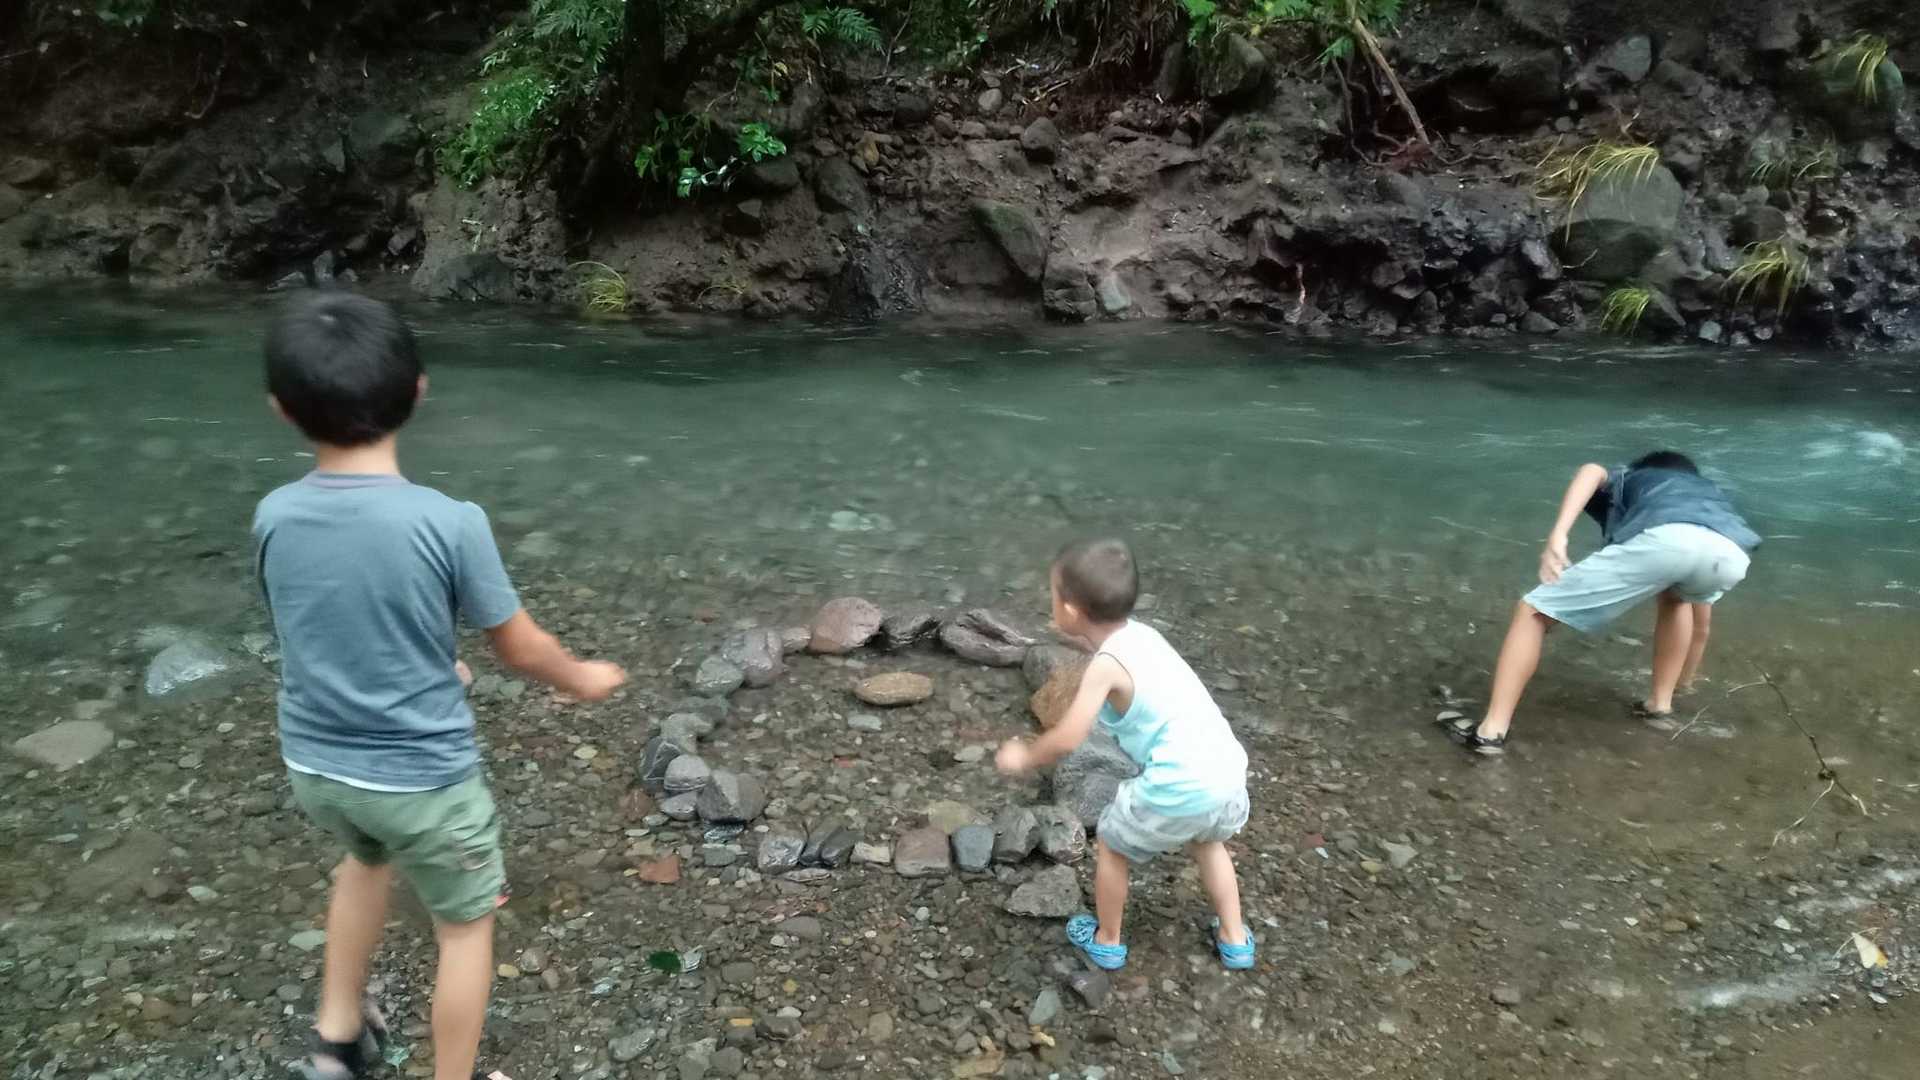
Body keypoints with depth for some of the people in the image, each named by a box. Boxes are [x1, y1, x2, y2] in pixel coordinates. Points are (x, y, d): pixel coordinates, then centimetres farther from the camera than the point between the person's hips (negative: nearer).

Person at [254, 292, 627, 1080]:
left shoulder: (273, 518, -10)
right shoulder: (451, 522, -24)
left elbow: (320, 638, 5)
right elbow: (520, 649, -13)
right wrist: (585, 679, 8)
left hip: (314, 764, 5)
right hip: (422, 778, -5)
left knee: (368, 859, 35)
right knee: (466, 925, 17)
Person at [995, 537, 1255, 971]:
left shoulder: (1106, 664, -15)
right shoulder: (1142, 634, 6)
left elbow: (1066, 740, -15)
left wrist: (1023, 758, 3)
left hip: (1178, 789, -7)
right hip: (1226, 771, 7)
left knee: (1111, 846, 20)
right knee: (1207, 842, 37)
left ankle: (1107, 941, 38)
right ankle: (1235, 939, 45)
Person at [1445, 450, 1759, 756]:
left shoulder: (1628, 480, 41)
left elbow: (1593, 472, 11)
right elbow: (1702, 621, 54)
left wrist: (1558, 534, -2)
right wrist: (1685, 679, 67)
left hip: (1662, 540, -4)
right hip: (1730, 554, 4)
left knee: (1535, 612, 10)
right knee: (1676, 598, 42)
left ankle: (1492, 730, 3)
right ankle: (1661, 702, 36)